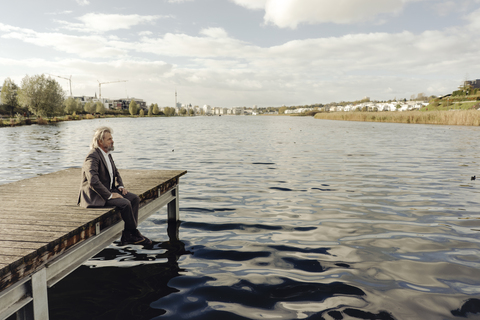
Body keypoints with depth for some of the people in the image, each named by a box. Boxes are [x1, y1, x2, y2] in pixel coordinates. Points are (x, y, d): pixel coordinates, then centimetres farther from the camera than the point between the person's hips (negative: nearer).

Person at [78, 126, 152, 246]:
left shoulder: (107, 154, 11)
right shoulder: (93, 157, -19)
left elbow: (115, 172, 23)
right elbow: (93, 181, -30)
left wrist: (120, 186, 5)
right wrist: (109, 195, -25)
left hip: (109, 190, 10)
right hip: (95, 196, -10)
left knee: (135, 198, -5)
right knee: (125, 203, -26)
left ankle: (127, 236, -6)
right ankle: (134, 234, -6)